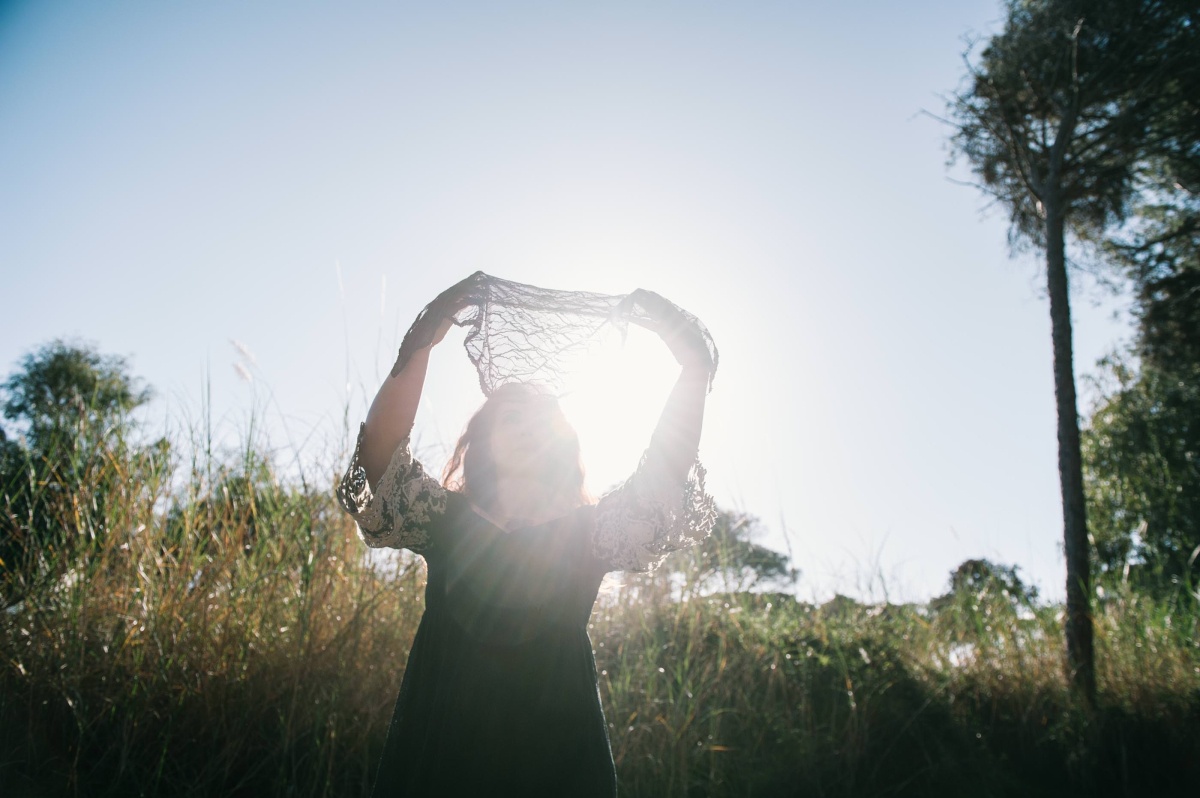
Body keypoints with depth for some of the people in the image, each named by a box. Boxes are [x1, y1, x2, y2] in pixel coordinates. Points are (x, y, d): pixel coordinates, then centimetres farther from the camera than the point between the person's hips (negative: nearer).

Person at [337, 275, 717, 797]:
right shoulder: (443, 519, 6)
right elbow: (379, 446, -8)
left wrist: (694, 366, -14)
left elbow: (666, 468, -6)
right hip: (441, 748, 0)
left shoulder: (588, 533, 6)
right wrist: (422, 344, -17)